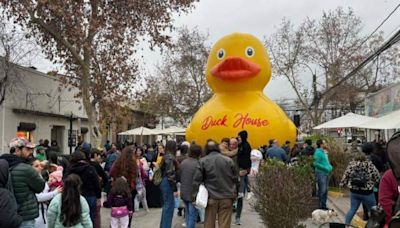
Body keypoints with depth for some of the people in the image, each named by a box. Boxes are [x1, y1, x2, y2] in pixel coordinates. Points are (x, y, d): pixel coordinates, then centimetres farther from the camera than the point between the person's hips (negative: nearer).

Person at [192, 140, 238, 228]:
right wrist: (234, 194, 15)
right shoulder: (228, 160, 5)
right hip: (227, 197, 1)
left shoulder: (202, 161, -1)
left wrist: (194, 196, -2)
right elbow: (235, 179, 8)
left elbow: (197, 180, -5)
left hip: (211, 198, -1)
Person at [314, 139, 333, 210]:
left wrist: (330, 167, 7)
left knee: (325, 190, 13)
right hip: (321, 173, -9)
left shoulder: (324, 152, 15)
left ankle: (324, 205, 22)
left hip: (326, 173, 9)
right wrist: (325, 168, -18)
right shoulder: (318, 152, -13)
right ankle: (320, 206, 2)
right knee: (322, 190, -6)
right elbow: (316, 164, -19)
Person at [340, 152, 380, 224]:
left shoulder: (351, 165, 0)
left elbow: (345, 176, 3)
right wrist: (372, 183, 16)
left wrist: (342, 184, 17)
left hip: (354, 191, 4)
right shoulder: (369, 165, -7)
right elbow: (377, 177, -3)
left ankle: (346, 224, 13)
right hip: (367, 192, -4)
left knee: (353, 209, 14)